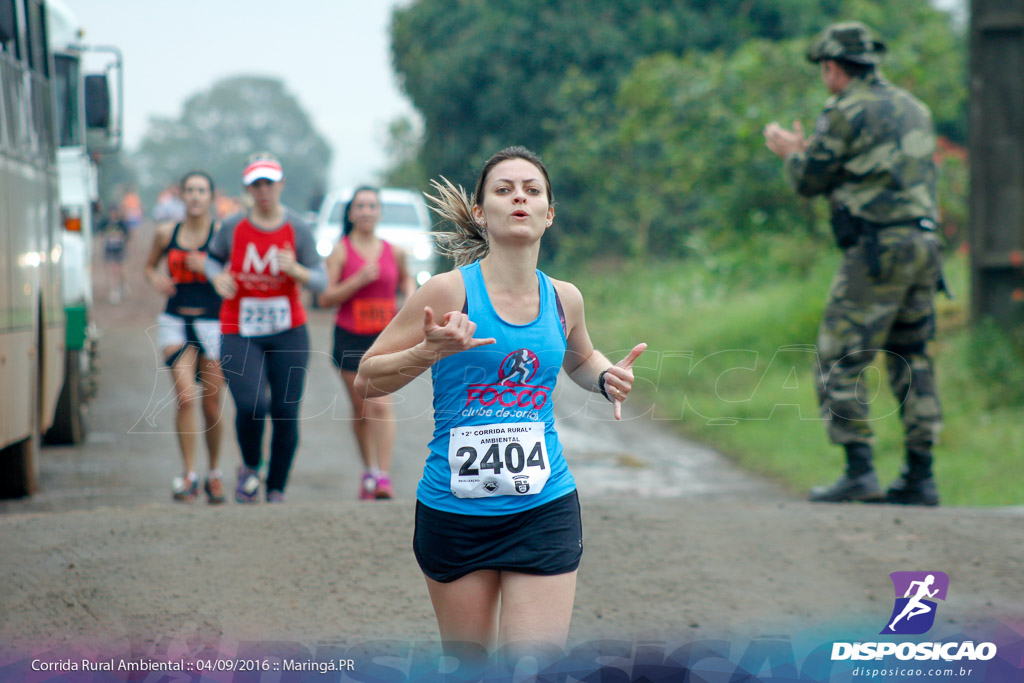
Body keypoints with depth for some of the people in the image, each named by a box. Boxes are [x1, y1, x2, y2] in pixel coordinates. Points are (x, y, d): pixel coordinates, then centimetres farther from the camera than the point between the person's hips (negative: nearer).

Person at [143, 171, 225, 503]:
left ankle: (214, 473, 24)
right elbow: (149, 266, 21)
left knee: (211, 405, 4)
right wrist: (156, 280, 0)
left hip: (212, 323, -1)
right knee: (185, 397, -14)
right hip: (176, 323, 1)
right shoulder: (166, 233, 6)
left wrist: (210, 269, -18)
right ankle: (188, 475, -8)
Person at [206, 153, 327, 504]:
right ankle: (250, 467, 9)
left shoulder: (298, 230, -1)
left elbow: (320, 281, -2)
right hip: (240, 335, -1)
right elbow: (213, 258, 17)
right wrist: (218, 278, -6)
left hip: (288, 334, 1)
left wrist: (295, 270, -22)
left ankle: (277, 489, 18)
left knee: (286, 415, 0)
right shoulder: (232, 228, -1)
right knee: (251, 403, -21)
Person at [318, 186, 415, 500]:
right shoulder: (340, 251, -3)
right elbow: (325, 298, -10)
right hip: (350, 337, 0)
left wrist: (410, 295, 6)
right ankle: (368, 469, 29)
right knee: (361, 408, 10)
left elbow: (405, 278, 27)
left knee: (381, 403, -14)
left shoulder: (394, 252, 5)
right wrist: (359, 280, -20)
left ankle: (384, 476, -17)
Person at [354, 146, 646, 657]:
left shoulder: (563, 299, 5)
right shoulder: (450, 291, -8)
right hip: (453, 511, -2)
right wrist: (430, 351, -21)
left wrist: (606, 378, 6)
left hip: (544, 511, 2)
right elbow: (367, 380, -4)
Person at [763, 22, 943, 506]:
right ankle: (920, 477, 11)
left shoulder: (848, 113, -8)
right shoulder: (911, 107, 18)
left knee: (838, 361, -3)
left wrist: (791, 153, 20)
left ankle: (859, 472, -10)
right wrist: (810, 150, 33)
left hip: (878, 248, -8)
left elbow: (809, 182, -1)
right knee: (910, 359, 14)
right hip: (923, 244, 8)